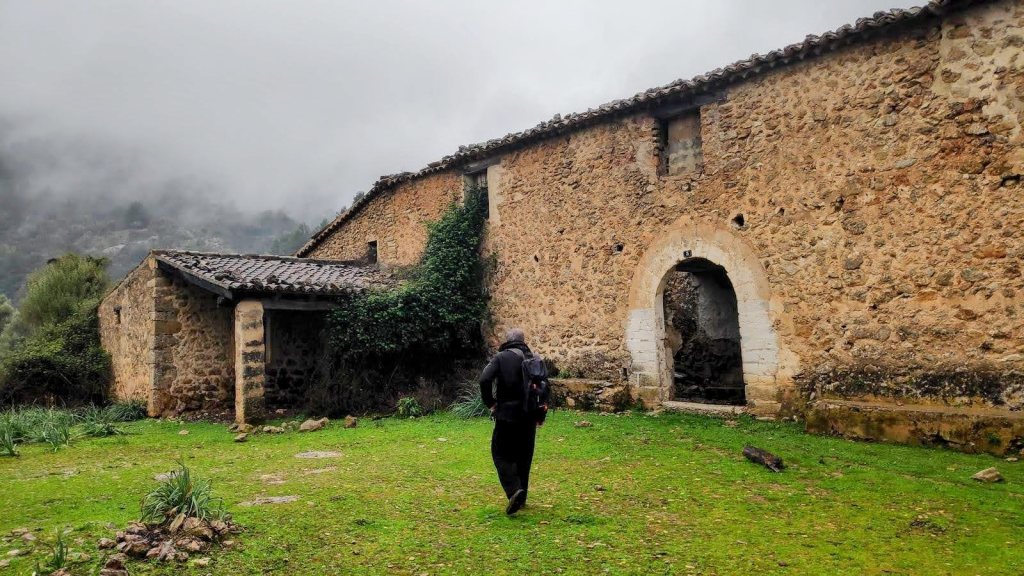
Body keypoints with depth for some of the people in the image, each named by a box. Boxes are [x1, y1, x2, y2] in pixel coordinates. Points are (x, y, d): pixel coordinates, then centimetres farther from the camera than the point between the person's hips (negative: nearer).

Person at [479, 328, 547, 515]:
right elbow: (545, 386, 5)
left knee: (501, 454, 4)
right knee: (524, 456, 16)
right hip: (529, 417, 4)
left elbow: (484, 380, -18)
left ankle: (514, 490, -16)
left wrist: (490, 403, -6)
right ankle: (521, 498, 22)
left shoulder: (500, 357, -5)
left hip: (507, 415, -4)